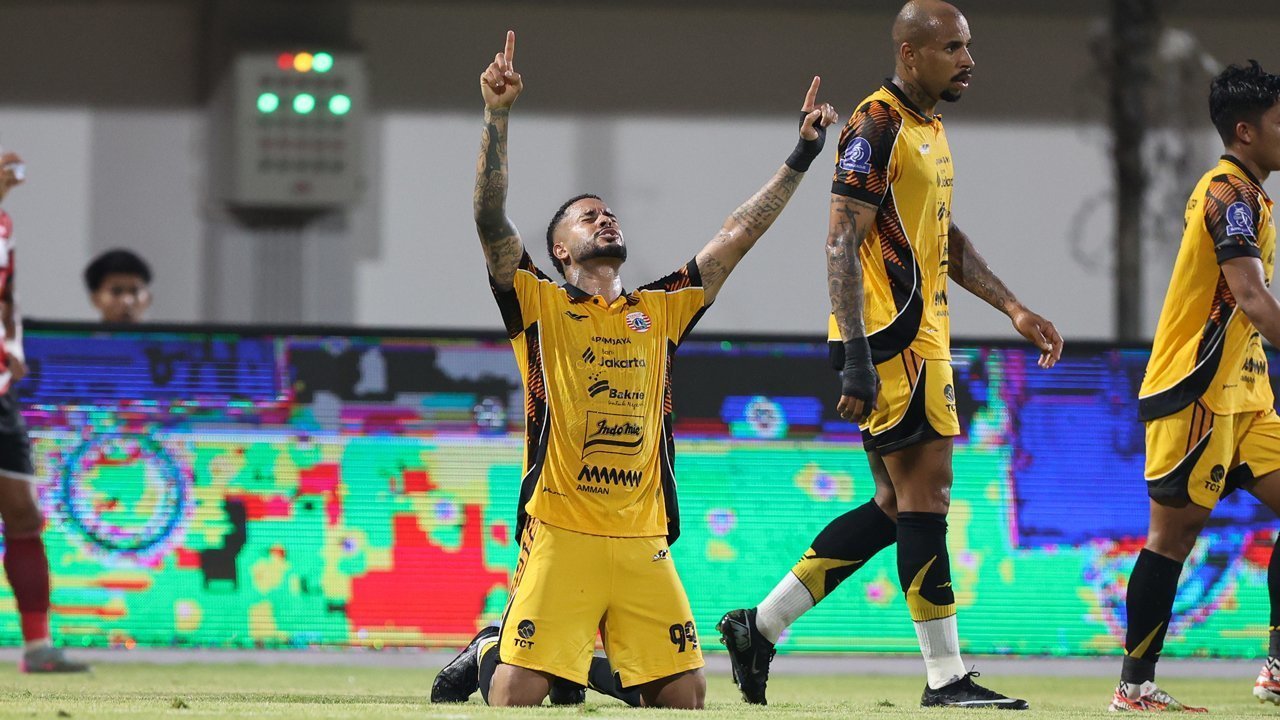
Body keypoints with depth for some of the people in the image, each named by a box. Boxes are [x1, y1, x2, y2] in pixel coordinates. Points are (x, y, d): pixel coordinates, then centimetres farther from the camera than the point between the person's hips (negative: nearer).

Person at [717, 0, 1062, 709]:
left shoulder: (929, 129, 18)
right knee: (925, 489, -9)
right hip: (891, 338, -10)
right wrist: (855, 355, -24)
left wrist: (1014, 310, 21)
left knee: (896, 506, 10)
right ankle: (946, 678, -7)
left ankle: (760, 626, 15)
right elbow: (842, 244, -18)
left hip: (920, 334, 10)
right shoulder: (876, 127, -13)